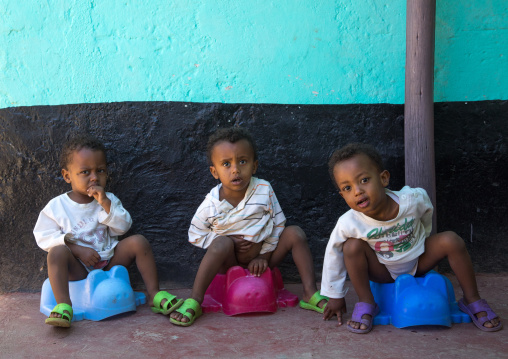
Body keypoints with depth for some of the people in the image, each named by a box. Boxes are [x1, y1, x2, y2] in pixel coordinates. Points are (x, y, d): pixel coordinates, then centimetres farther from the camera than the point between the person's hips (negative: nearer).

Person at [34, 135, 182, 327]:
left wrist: (106, 203, -17)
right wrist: (77, 249, -18)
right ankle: (63, 305, -38)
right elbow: (44, 238, -7)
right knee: (57, 251, -31)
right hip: (79, 268, -2)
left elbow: (123, 227, -4)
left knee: (138, 241, -17)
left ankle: (154, 294, -13)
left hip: (110, 260, 3)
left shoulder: (109, 200, 8)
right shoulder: (56, 207, -1)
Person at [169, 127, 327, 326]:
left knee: (294, 233, -14)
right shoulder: (211, 204, -15)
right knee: (222, 243, -34)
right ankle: (194, 302, -35)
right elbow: (195, 235, -4)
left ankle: (310, 294, -12)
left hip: (259, 258, 3)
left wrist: (263, 255, -11)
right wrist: (230, 242, -17)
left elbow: (277, 224, -4)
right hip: (229, 261, -2)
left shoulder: (264, 190, -12)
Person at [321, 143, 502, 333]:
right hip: (383, 272, -1)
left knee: (451, 240, -22)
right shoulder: (348, 224, -31)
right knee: (352, 246, -28)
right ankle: (365, 304, -10)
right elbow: (333, 253, -14)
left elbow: (427, 214, -4)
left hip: (419, 262, 1)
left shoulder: (412, 200, -30)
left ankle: (472, 301, -3)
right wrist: (335, 296, -6)